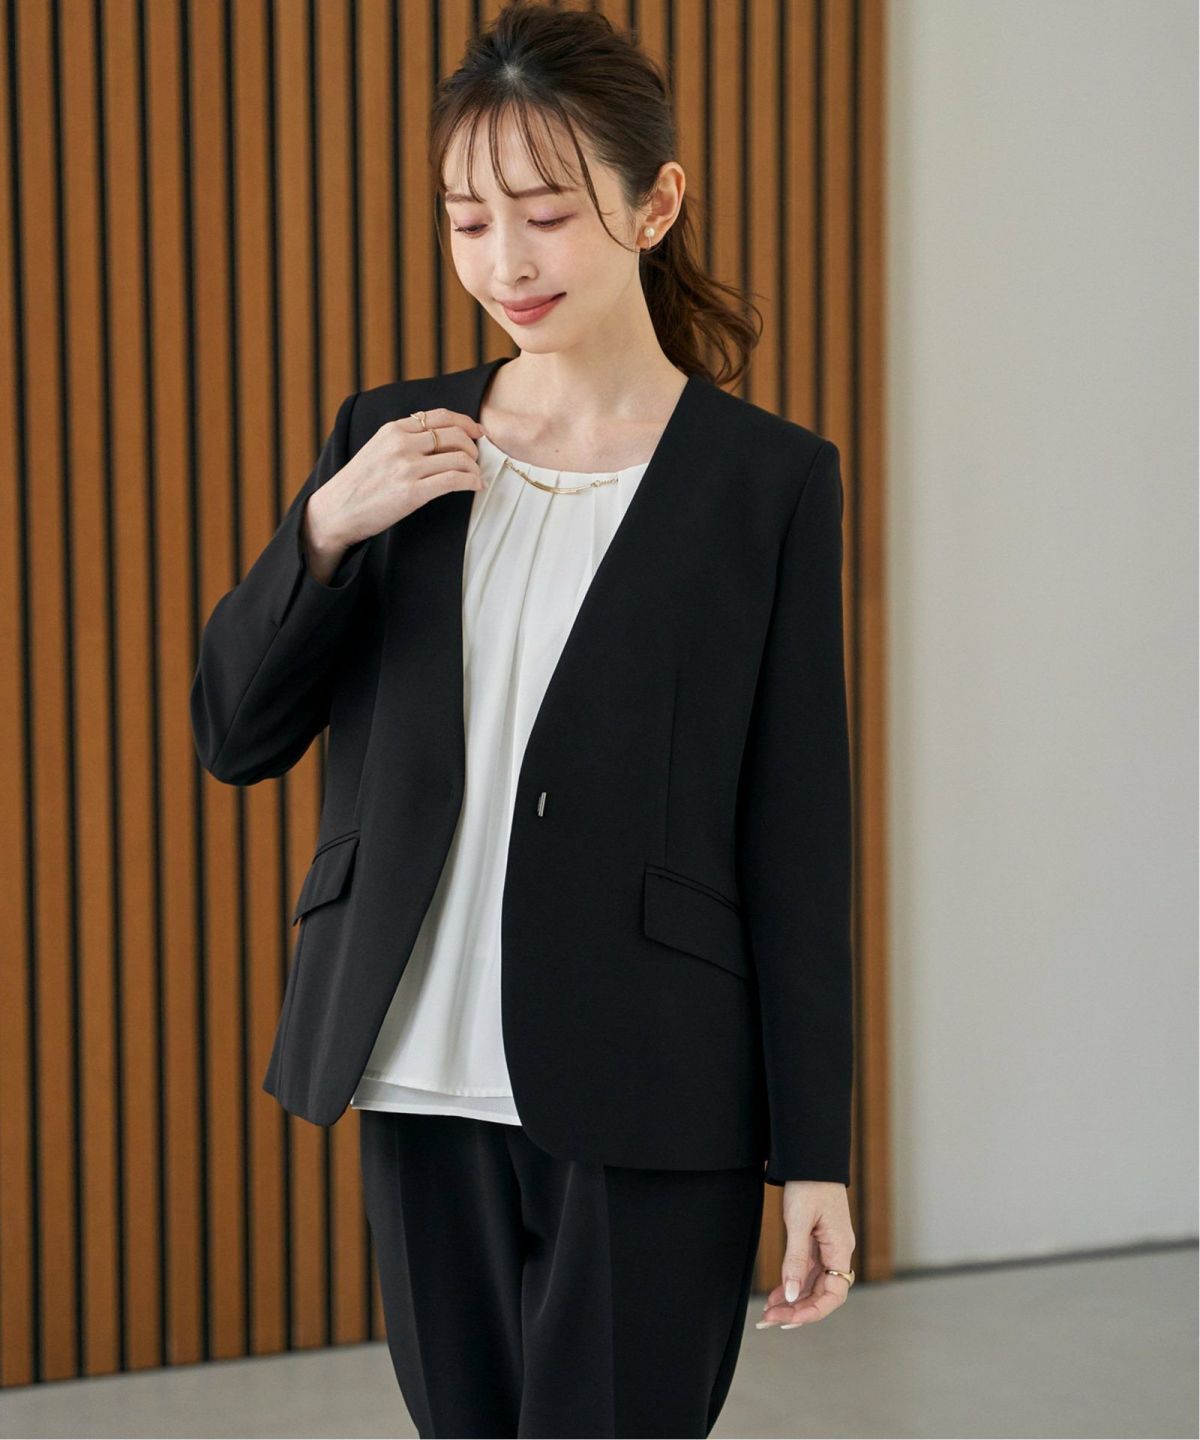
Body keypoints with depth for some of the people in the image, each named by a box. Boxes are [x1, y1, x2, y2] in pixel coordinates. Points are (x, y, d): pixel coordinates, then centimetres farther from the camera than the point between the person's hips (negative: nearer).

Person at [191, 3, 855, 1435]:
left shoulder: (767, 482, -3)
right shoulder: (388, 442, 7)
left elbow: (797, 836, -3)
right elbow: (234, 735, 8)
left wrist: (813, 1155, -5)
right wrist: (326, 529, -9)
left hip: (648, 1108, -4)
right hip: (424, 1089, 4)